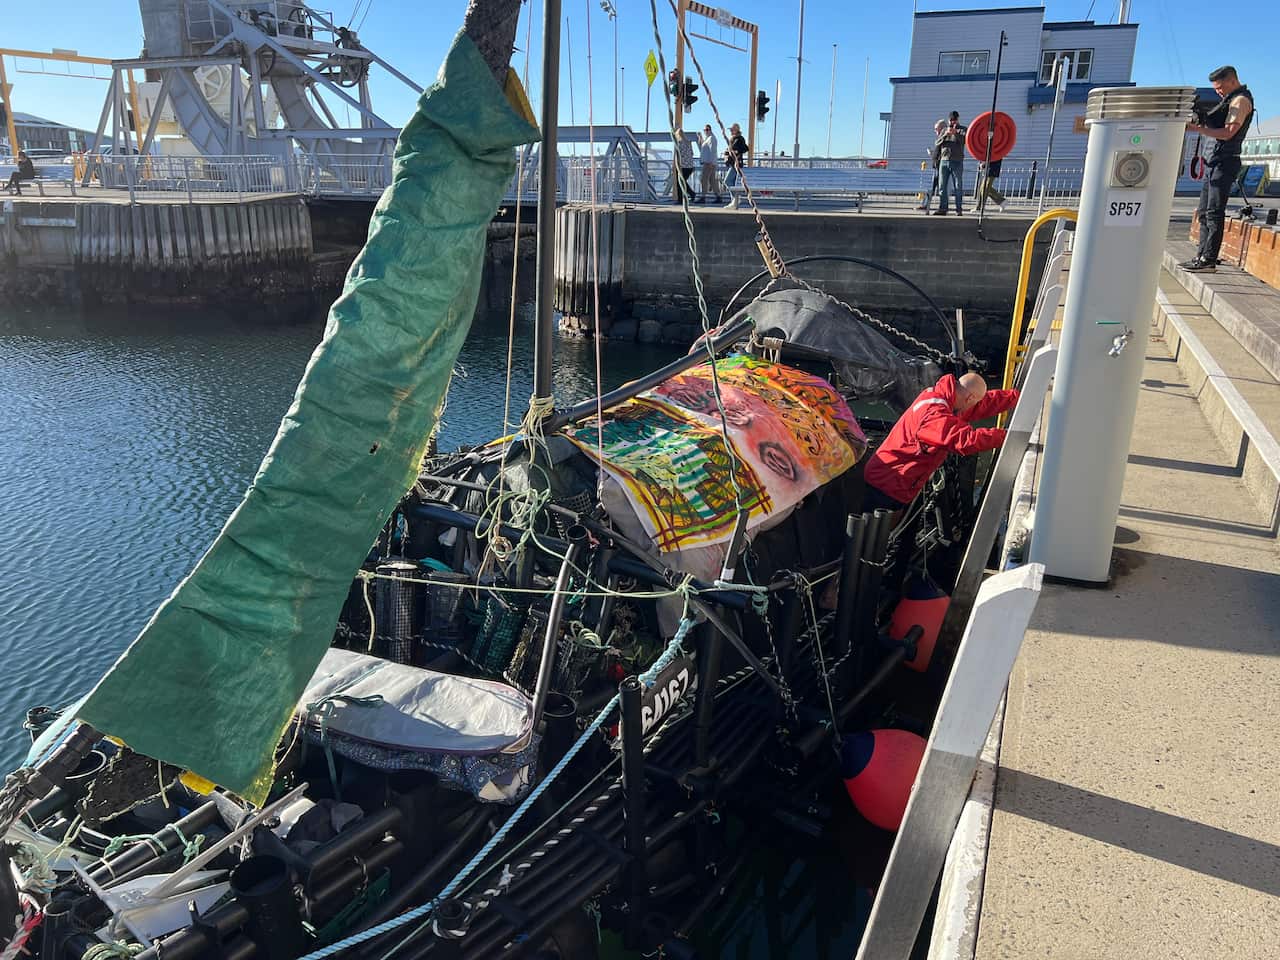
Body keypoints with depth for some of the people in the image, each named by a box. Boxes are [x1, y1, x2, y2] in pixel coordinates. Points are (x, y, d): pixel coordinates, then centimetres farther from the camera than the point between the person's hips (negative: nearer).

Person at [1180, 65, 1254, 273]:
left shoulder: (1241, 100, -8)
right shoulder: (1230, 100, 22)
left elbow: (1228, 132, -18)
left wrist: (1198, 129, -18)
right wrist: (1202, 118, 3)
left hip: (1225, 161, -10)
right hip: (1214, 160, 10)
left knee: (1214, 212, -13)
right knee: (1203, 212, 8)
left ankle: (1209, 260, -15)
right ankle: (1201, 256, 10)